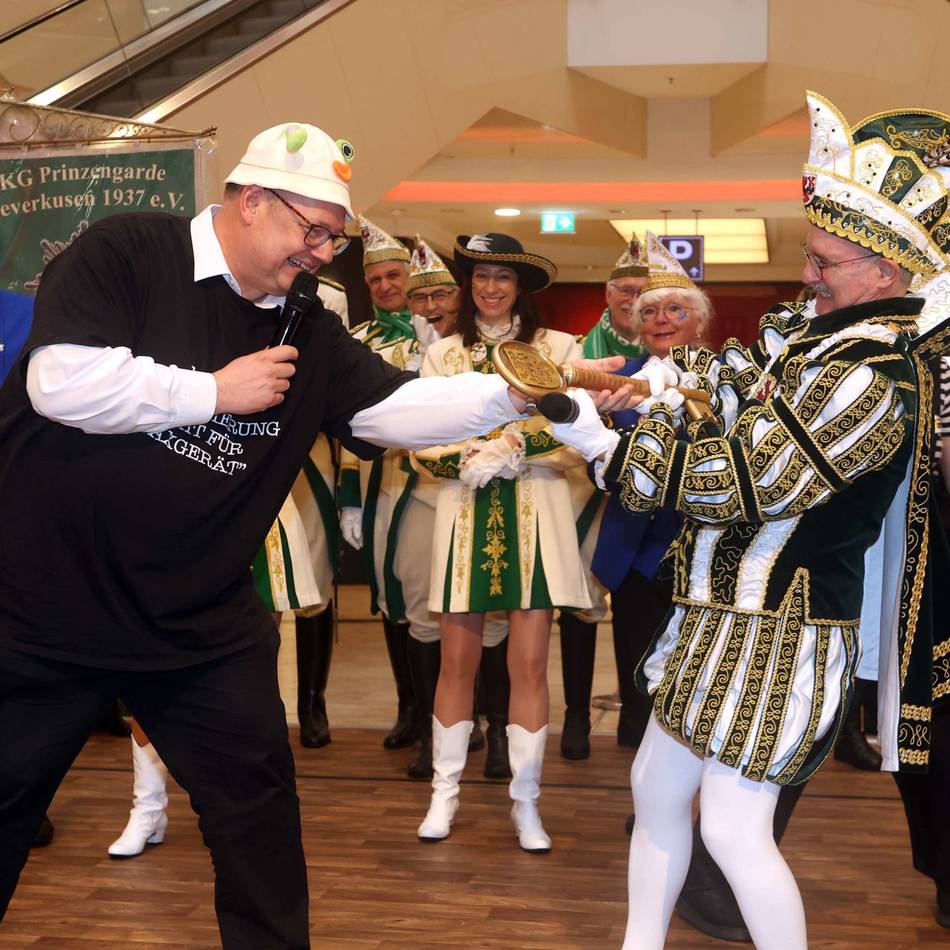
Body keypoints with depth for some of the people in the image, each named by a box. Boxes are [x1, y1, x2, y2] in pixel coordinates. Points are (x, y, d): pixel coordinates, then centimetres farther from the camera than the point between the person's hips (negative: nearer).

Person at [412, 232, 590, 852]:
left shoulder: (557, 348, 5)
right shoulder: (443, 353, 11)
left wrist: (510, 449, -15)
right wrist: (473, 460, -13)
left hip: (535, 512, -1)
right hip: (466, 510, 1)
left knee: (531, 663, 0)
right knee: (458, 659, 4)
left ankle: (526, 802, 11)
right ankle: (445, 793, 18)